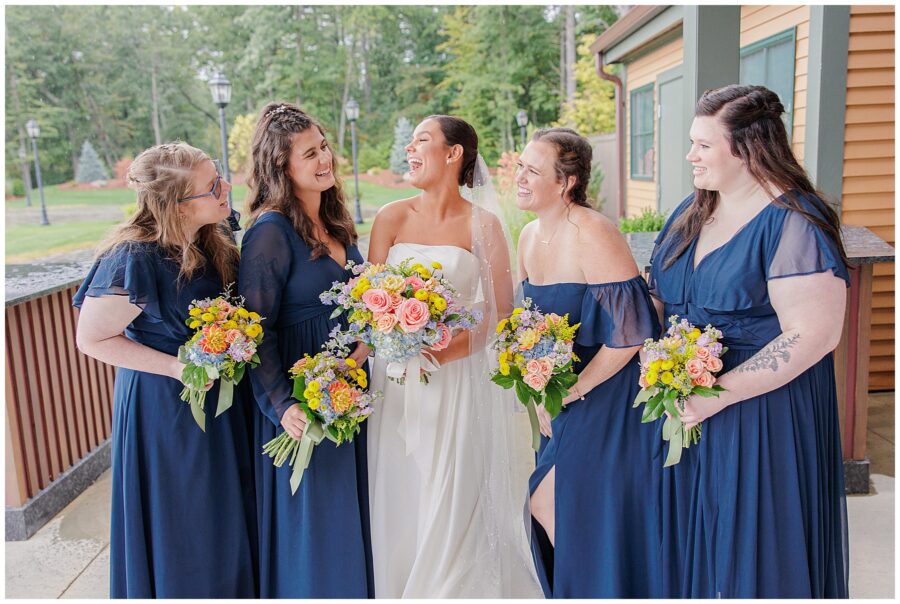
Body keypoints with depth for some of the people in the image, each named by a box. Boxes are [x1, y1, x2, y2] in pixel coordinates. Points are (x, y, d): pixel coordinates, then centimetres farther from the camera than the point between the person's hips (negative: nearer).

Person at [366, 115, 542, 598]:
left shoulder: (482, 224, -1)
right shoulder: (391, 218, 4)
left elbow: (500, 309, -3)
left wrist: (455, 345, -16)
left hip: (459, 379, -2)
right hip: (397, 378, 2)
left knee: (453, 506, 3)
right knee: (400, 503, 9)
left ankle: (453, 589, 25)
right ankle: (399, 588, 28)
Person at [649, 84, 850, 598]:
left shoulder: (794, 222, -16)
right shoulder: (691, 212, 7)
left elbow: (813, 336, -22)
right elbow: (660, 298, 15)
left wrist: (717, 394, -23)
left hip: (762, 415, -6)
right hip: (687, 413, 7)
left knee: (752, 550, 9)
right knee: (693, 543, 18)